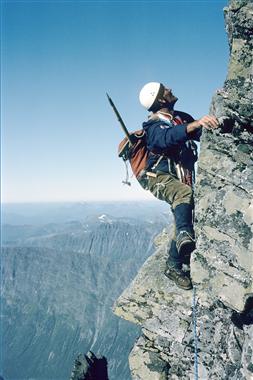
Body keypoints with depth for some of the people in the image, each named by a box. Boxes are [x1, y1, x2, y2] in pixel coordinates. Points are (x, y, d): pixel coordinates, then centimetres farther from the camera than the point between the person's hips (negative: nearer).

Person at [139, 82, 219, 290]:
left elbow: (205, 133, 10)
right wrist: (195, 124, -46)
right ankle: (184, 235, -54)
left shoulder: (182, 117, 13)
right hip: (161, 178, -7)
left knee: (186, 222, 4)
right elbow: (168, 137, -33)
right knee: (184, 192, -38)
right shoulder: (154, 125, -9)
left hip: (183, 179, 7)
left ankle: (174, 266, 15)